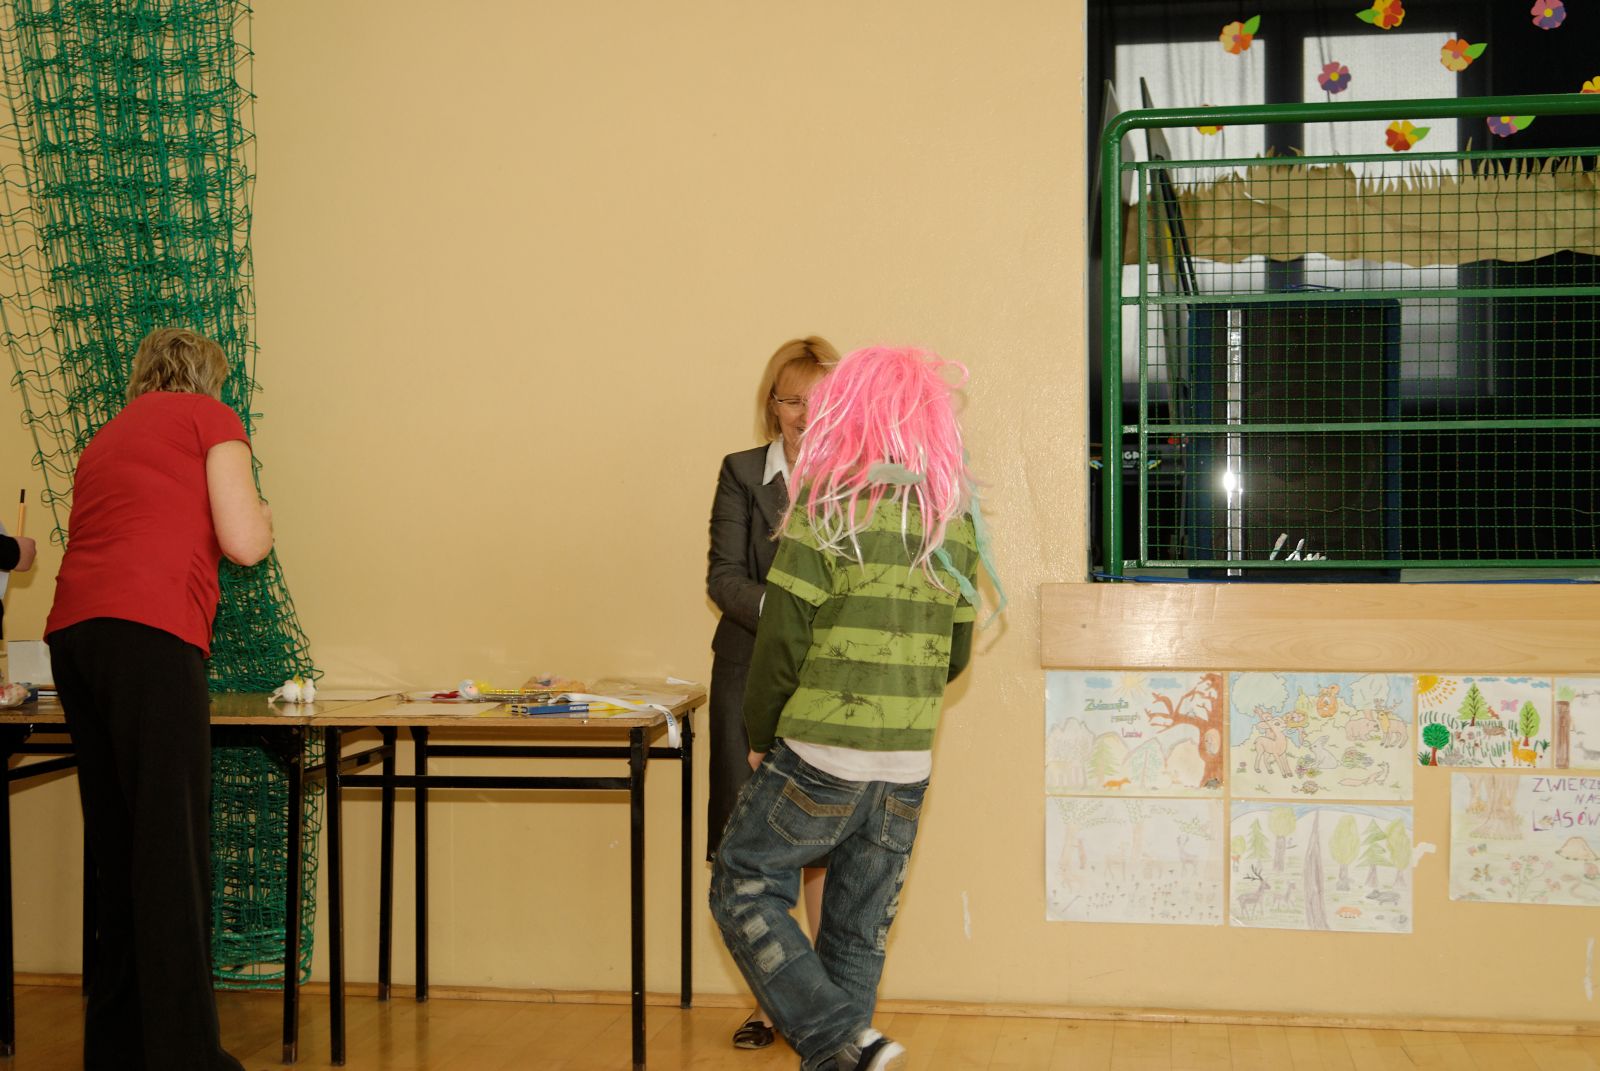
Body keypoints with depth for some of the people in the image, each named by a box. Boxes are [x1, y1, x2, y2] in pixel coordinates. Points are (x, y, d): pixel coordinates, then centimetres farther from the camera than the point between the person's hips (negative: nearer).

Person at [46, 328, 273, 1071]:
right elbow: (242, 543, 1)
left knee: (116, 846, 11)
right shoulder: (209, 418, 9)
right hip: (150, 632, -7)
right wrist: (261, 515, 20)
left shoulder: (105, 438, 28)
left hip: (70, 631, 7)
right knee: (173, 849, -6)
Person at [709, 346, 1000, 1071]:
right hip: (908, 768, 6)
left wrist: (760, 735, 3)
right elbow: (954, 654, 12)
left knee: (743, 888, 8)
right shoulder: (955, 519, 6)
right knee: (858, 934, 14)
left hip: (821, 758, -6)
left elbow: (782, 638, -10)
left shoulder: (827, 506, -11)